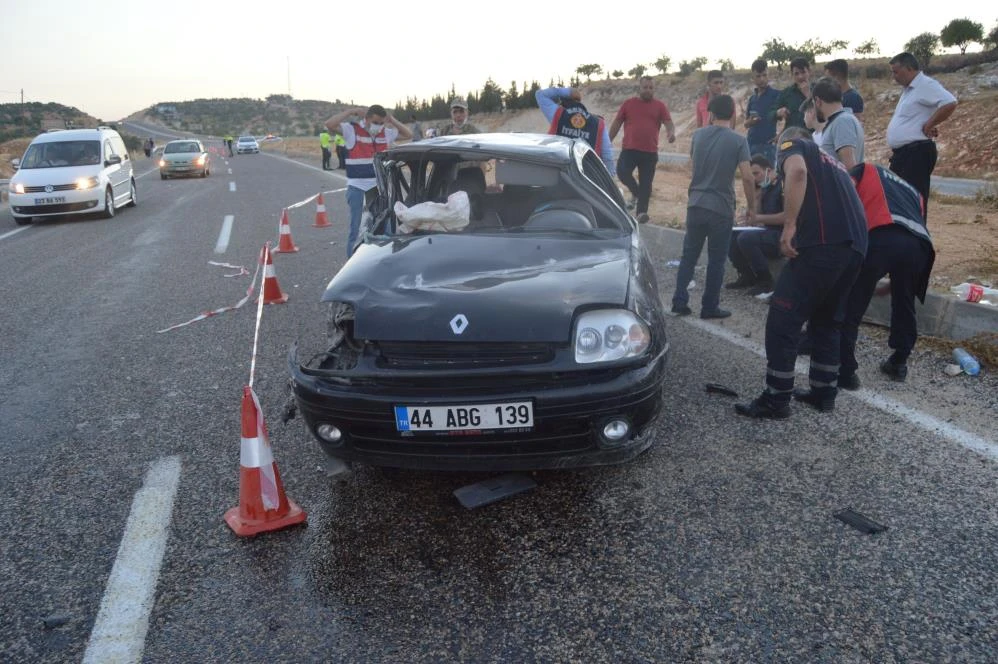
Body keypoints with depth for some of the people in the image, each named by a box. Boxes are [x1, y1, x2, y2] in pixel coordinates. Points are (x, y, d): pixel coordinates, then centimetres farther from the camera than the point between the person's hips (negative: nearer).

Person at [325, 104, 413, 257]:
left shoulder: (386, 133, 7)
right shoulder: (352, 130, -8)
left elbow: (408, 134, 15)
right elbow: (329, 124, -22)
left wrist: (392, 120, 1)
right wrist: (351, 111, -20)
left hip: (378, 187, 5)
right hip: (357, 187, -5)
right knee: (357, 229, 1)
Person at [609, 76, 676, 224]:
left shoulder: (660, 106, 6)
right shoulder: (628, 104, 8)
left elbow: (669, 123, -1)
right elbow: (616, 123, 11)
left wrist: (671, 133, -25)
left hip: (650, 152, 0)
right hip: (629, 149, 0)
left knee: (646, 183, 0)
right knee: (622, 172, -19)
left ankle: (641, 212, 8)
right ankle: (636, 192, 9)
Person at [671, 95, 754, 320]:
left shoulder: (698, 135, 3)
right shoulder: (738, 140, -8)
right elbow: (747, 177, -13)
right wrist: (751, 207, -2)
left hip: (696, 205, 3)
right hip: (721, 209, -3)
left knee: (689, 255, 14)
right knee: (716, 261, 7)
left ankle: (679, 301, 12)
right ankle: (709, 307, 13)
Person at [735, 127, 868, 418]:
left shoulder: (791, 147, 13)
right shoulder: (829, 162, 36)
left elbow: (797, 172, -13)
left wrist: (789, 226, -17)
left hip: (823, 243, -8)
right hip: (855, 245, 8)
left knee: (783, 318, -3)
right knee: (828, 320, 21)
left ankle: (776, 400, 0)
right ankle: (824, 392, 27)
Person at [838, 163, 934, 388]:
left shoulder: (865, 170, 30)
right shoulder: (913, 192, 41)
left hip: (881, 237, -5)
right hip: (918, 244, 5)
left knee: (849, 308, 7)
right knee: (904, 306, 28)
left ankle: (845, 371, 9)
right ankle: (898, 364, 37)